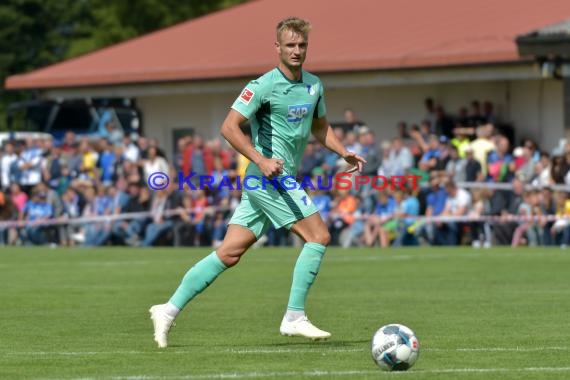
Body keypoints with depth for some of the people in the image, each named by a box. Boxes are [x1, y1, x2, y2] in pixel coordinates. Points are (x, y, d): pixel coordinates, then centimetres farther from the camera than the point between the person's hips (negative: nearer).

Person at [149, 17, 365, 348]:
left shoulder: (314, 85, 13)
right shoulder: (265, 85, -11)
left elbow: (320, 128, 29)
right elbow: (229, 126, -14)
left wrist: (344, 153, 13)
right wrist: (261, 160, -23)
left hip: (283, 180, 8)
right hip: (270, 178, -8)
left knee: (230, 253, 6)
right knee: (319, 236, -12)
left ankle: (170, 309, 9)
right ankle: (294, 318, -8)